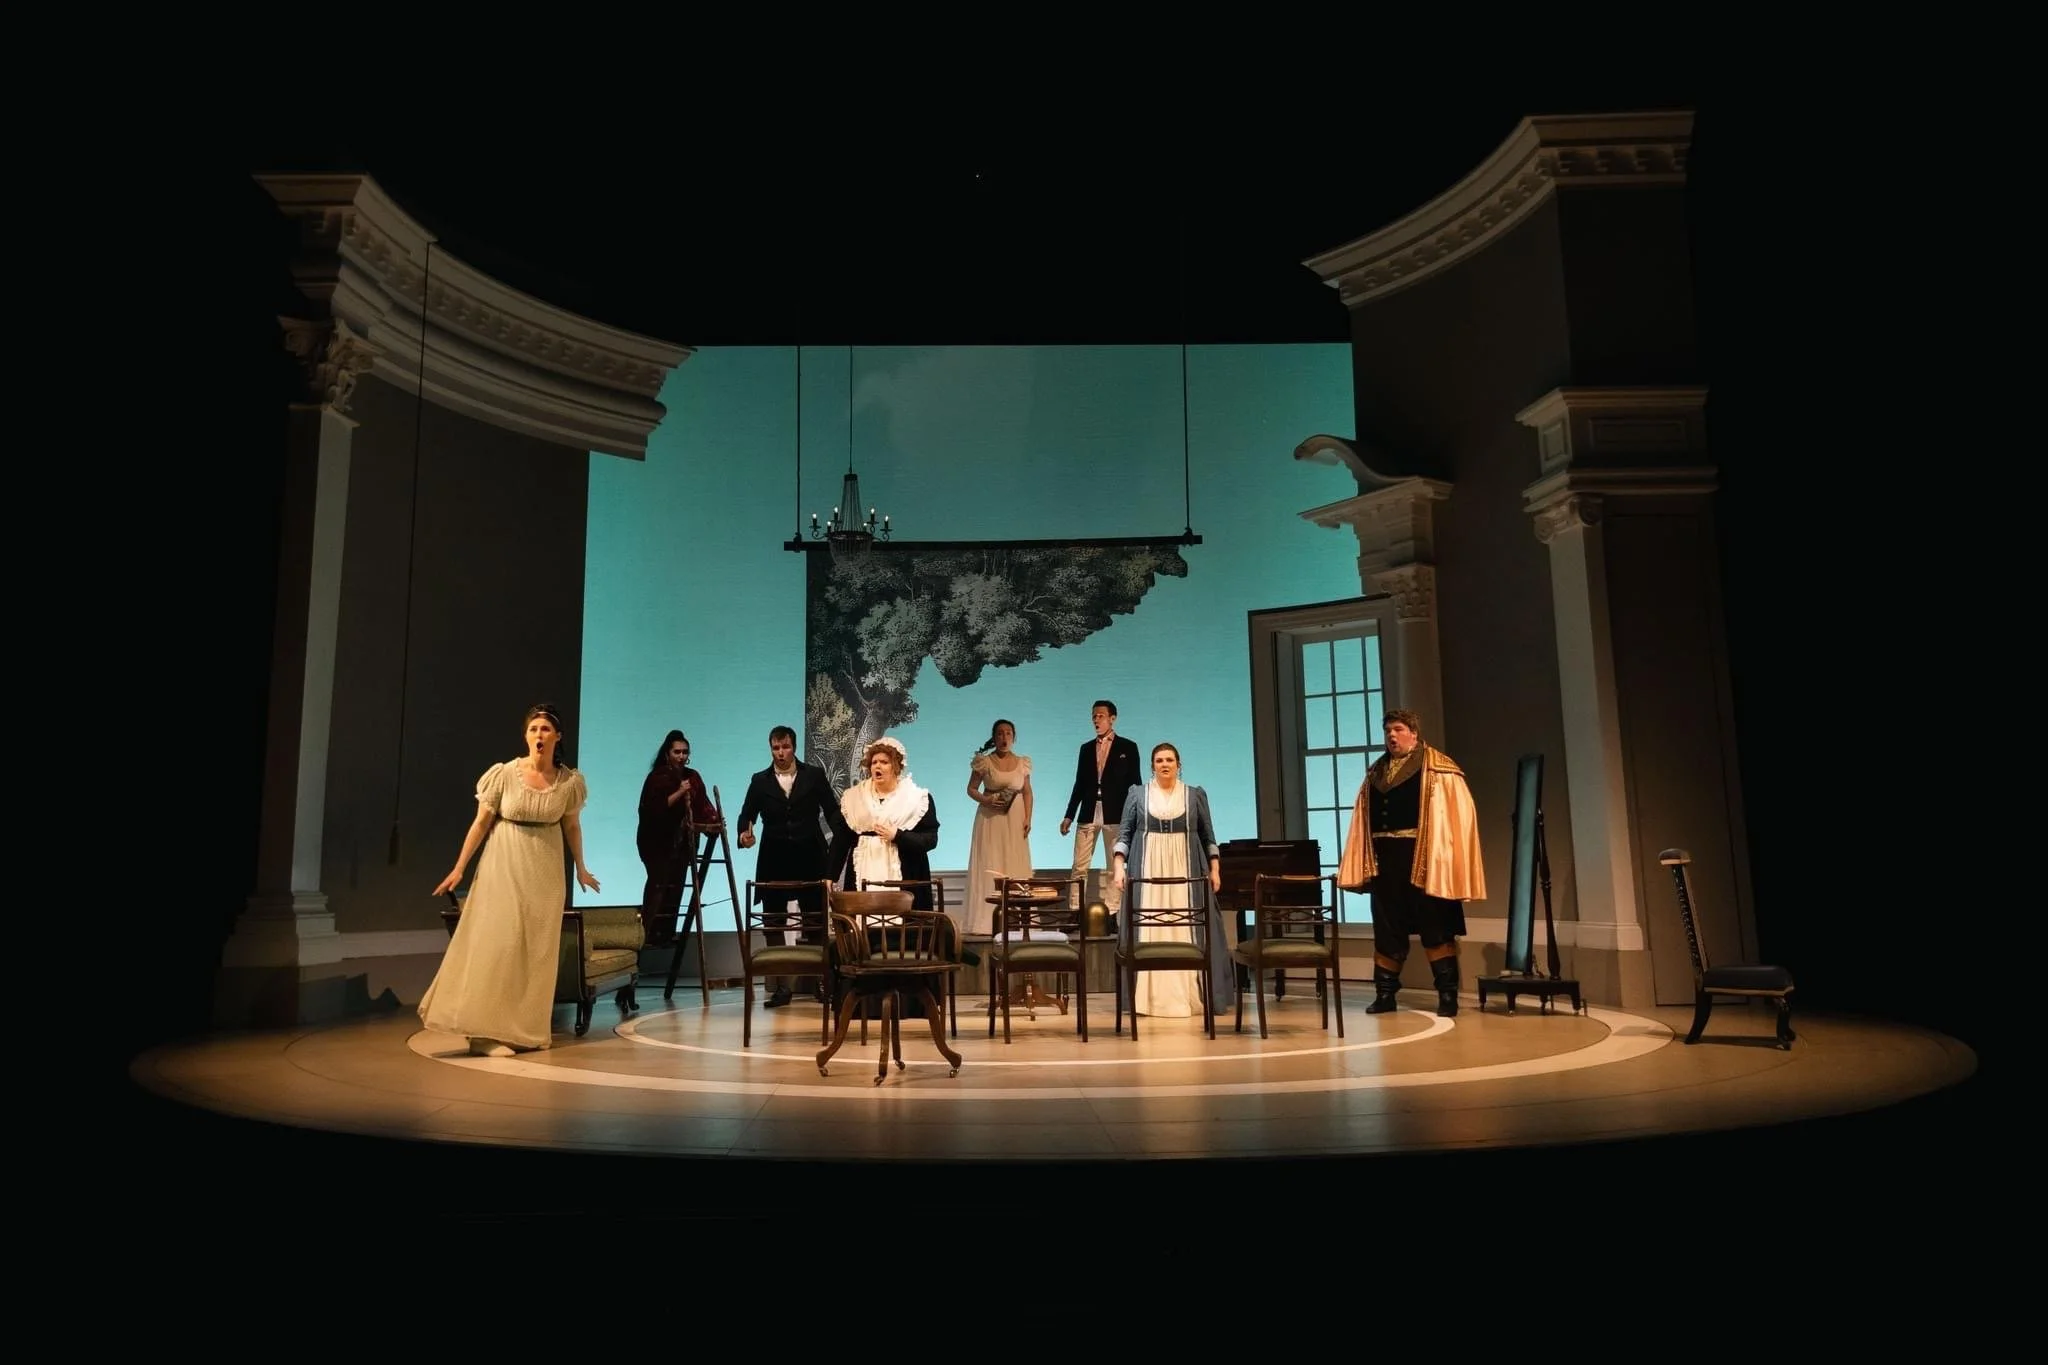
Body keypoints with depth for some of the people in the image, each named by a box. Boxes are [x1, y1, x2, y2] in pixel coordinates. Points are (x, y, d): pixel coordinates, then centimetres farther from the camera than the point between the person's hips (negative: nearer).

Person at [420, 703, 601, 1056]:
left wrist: (580, 868, 18)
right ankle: (485, 1032, 1)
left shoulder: (569, 781, -4)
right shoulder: (505, 774, -11)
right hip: (504, 865, -3)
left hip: (545, 869, 3)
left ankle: (525, 1030, 16)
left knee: (538, 947, 6)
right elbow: (481, 823, -3)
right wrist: (459, 868, -4)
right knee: (496, 942, -6)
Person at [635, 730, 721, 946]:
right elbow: (655, 809, -17)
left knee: (675, 888, 3)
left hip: (682, 843, 5)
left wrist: (712, 819, -13)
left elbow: (701, 804, 5)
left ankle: (667, 934, 9)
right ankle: (647, 934, -9)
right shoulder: (657, 777, -8)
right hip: (657, 842, -5)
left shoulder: (693, 777, 8)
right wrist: (679, 793, -23)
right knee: (659, 885, -12)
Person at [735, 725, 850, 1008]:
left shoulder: (815, 775, 4)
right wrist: (745, 832, -19)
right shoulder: (759, 780, 7)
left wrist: (840, 843, -9)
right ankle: (781, 986, 12)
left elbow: (832, 812, 3)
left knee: (816, 921, 3)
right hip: (774, 862, 2)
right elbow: (747, 814, 3)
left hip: (810, 859, -2)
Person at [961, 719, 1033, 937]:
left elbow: (1027, 793, 9)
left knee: (1015, 867, 3)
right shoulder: (984, 762, -2)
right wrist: (986, 800, -16)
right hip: (990, 818, -3)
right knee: (989, 867, -2)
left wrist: (1028, 818, -1)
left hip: (1015, 820, 3)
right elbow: (971, 789, 2)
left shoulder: (1022, 763, 6)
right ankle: (985, 918, 2)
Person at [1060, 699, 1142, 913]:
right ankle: (1076, 911, 4)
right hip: (1088, 814, 3)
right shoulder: (1086, 748, 14)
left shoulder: (1128, 747, 4)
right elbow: (1079, 784, 14)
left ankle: (1111, 913, 7)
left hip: (1115, 815, -3)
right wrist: (1069, 815, 9)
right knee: (1079, 866, 0)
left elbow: (1134, 783, 2)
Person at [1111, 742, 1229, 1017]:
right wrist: (1118, 866, -7)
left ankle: (1189, 997, 1)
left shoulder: (1196, 795, 8)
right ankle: (1151, 998, -1)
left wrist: (1215, 870, 2)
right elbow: (1124, 834, 4)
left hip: (1185, 873, 0)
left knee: (1186, 931, -3)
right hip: (1148, 872, 0)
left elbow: (1208, 837, 9)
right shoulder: (1137, 794, 6)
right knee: (1149, 932, -3)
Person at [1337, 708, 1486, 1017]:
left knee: (1435, 928, 2)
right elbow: (1362, 821, 13)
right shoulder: (1375, 773, 13)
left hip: (1423, 860, -5)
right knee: (1386, 928, 10)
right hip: (1385, 861, 5)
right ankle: (1385, 993, 19)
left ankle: (1447, 994, 11)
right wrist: (1361, 864, 6)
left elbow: (1458, 815, -10)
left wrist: (1447, 861, -17)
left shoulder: (1438, 769, -3)